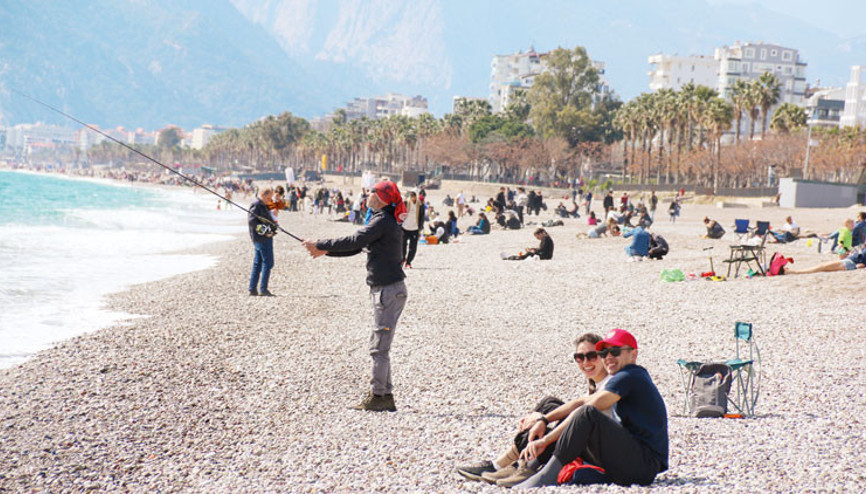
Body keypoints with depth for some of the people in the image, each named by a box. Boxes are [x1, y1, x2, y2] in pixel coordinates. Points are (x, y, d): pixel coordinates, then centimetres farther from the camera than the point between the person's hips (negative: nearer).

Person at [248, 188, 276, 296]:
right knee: (267, 263, -6)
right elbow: (251, 221, -21)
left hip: (262, 238, 10)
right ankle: (263, 289, -5)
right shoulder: (256, 205, -12)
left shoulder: (262, 205, 18)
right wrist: (265, 230, -22)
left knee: (257, 264, 11)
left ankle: (252, 289, 13)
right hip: (263, 239, -10)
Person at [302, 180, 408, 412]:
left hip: (389, 291, -10)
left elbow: (353, 241, -19)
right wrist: (325, 250, 18)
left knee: (380, 347, -4)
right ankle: (386, 397, 18)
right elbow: (357, 246, 22)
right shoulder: (387, 221, 16)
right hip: (386, 290, 10)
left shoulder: (383, 221, -15)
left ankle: (378, 397, 1)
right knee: (379, 346, 14)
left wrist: (320, 245, -11)